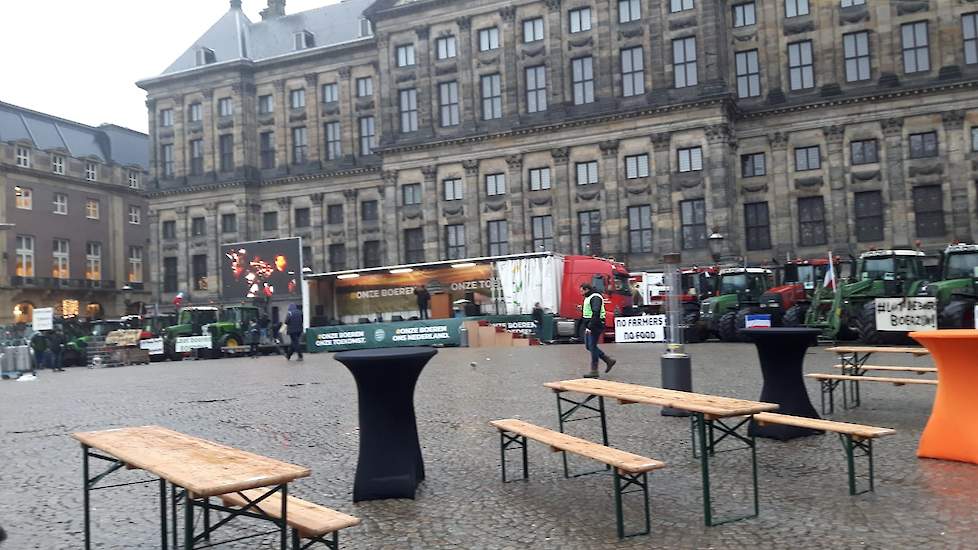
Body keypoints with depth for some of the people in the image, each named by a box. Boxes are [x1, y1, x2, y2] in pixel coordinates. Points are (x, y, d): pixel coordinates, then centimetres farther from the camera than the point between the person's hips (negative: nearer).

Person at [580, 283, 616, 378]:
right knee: (589, 346, 12)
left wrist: (590, 327, -28)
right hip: (589, 326, 11)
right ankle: (609, 360, 20)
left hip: (595, 326, -11)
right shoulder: (588, 298, 18)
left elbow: (596, 313, -26)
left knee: (592, 347, -7)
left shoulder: (595, 298, -16)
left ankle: (594, 371, 0)